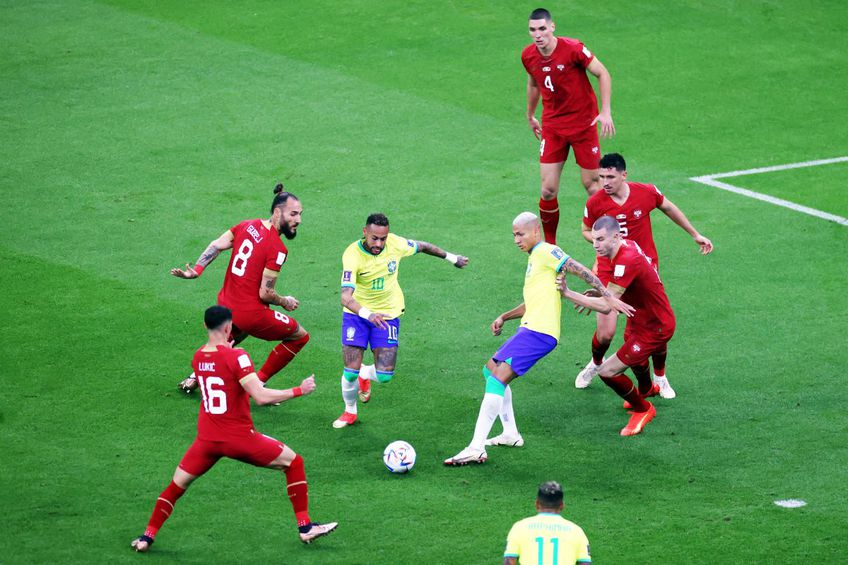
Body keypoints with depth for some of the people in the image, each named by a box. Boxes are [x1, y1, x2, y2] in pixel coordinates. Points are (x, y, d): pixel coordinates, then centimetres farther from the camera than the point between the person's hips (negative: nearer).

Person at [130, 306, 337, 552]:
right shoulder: (236, 357, -16)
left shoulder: (198, 358, 3)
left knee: (176, 486, 18)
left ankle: (147, 536, 12)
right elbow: (261, 397, -23)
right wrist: (299, 390, -14)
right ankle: (305, 527, 11)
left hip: (207, 440, 5)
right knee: (293, 462, 11)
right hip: (240, 438, -5)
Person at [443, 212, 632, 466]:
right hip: (530, 329, 11)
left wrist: (609, 298, -21)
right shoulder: (534, 258, 23)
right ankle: (511, 434, 24)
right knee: (491, 369, 22)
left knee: (498, 377, -19)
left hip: (539, 331, -11)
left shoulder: (546, 252, -7)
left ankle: (477, 448, -25)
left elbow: (581, 271, -15)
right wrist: (504, 317, 26)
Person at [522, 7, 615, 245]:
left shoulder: (572, 48, -18)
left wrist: (606, 112, -16)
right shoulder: (528, 56, -3)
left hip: (583, 123, -3)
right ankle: (549, 245, 11)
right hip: (552, 125, 3)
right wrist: (530, 116, 27)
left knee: (592, 184, 2)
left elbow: (603, 74, -9)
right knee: (548, 190, -3)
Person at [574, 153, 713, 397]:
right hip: (611, 272, 0)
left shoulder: (647, 192, -11)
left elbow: (668, 208, 11)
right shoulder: (595, 202, -12)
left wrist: (695, 234, 19)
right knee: (605, 334, -6)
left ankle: (660, 378, 22)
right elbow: (587, 231, 7)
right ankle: (595, 364, 29)